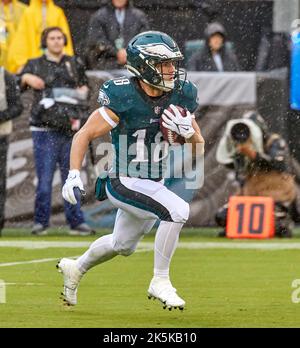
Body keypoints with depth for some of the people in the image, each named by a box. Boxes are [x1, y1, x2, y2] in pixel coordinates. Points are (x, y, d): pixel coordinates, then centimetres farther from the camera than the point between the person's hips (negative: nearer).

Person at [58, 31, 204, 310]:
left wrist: (187, 131, -18)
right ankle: (160, 282, -14)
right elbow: (84, 135, -10)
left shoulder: (179, 96, -4)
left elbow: (198, 147, 4)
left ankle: (76, 268, 52)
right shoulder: (123, 99, -20)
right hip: (125, 182, -7)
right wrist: (74, 174, -20)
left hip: (154, 183, 7)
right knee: (178, 210, -28)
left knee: (123, 245, 25)